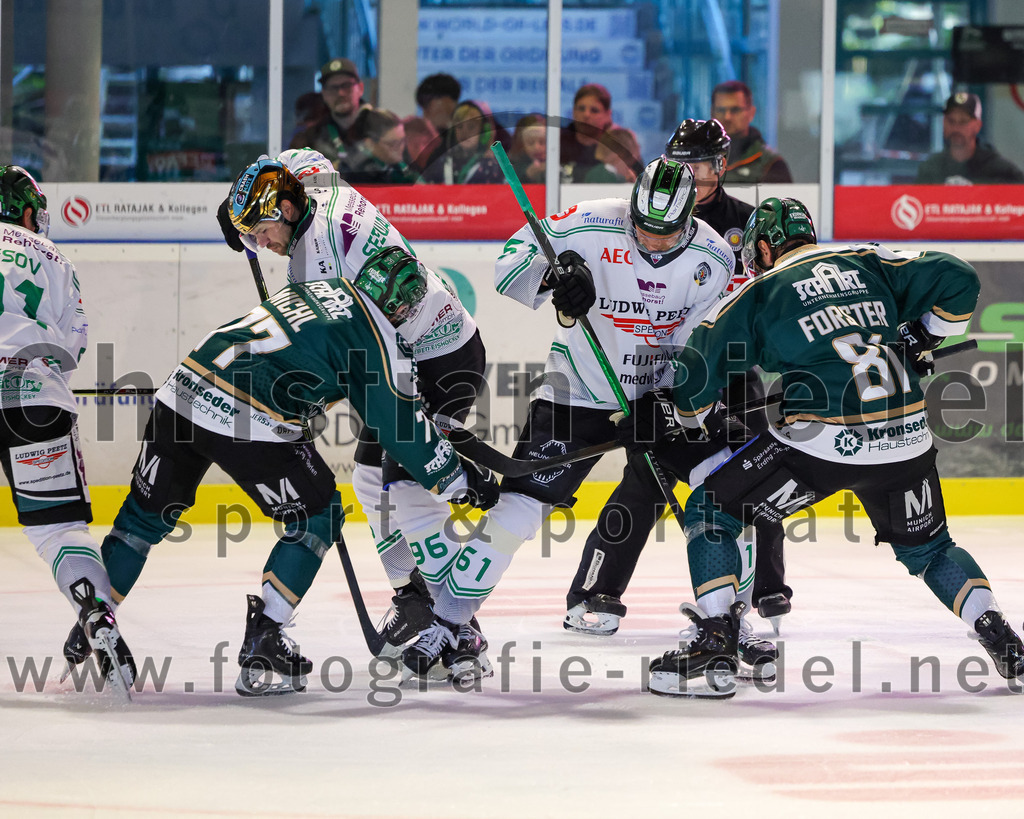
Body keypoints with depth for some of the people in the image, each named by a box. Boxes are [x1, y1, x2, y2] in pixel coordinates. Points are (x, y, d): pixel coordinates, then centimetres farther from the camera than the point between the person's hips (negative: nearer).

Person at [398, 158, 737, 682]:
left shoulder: (711, 259, -12)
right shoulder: (590, 227, -20)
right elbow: (511, 263, -17)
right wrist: (553, 276, -36)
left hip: (658, 391, 2)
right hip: (577, 393, -2)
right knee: (519, 506, -10)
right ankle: (447, 620, 0)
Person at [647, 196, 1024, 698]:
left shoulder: (758, 294, 7)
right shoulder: (869, 264, 15)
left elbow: (696, 373, 5)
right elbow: (958, 282, 9)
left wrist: (684, 421, 26)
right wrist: (919, 341, 25)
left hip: (820, 442, -4)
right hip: (905, 439, 5)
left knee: (710, 514, 9)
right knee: (927, 549, 28)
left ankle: (716, 647, -2)